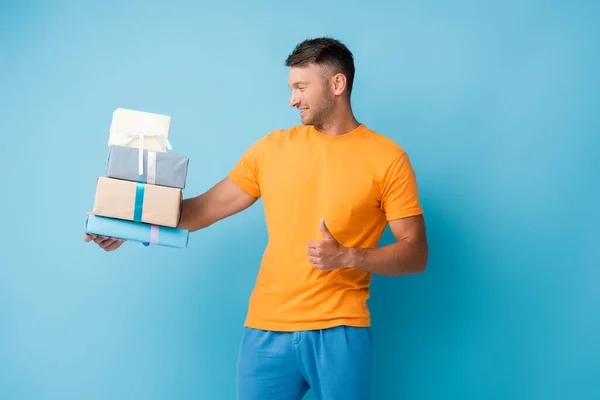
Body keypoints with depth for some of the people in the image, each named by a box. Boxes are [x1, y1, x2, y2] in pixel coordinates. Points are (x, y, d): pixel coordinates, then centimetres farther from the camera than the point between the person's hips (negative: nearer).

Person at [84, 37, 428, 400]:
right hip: (267, 329, 3)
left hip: (339, 331, -2)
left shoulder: (387, 157, -1)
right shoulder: (272, 148, 9)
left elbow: (416, 254, -2)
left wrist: (347, 257, -16)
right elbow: (206, 208, 12)